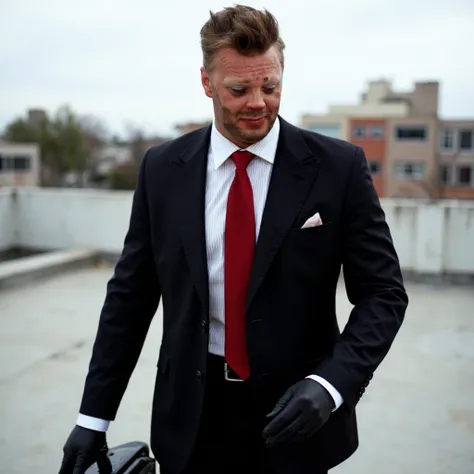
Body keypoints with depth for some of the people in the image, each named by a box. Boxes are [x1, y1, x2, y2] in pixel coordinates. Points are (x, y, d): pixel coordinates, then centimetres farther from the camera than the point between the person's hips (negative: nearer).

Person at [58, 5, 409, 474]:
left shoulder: (338, 166, -9)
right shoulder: (162, 168, -3)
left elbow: (383, 293, -7)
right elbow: (130, 294, 1)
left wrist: (331, 383, -22)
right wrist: (94, 416, 1)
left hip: (296, 415, -1)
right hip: (191, 417, 2)